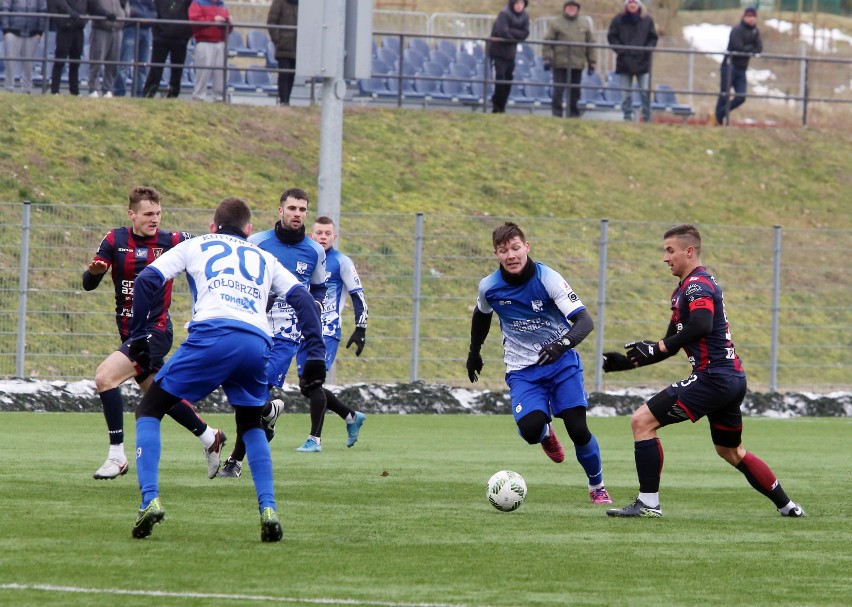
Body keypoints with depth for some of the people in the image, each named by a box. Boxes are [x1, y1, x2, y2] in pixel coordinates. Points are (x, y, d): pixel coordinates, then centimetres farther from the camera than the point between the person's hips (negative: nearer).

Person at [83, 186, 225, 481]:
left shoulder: (172, 241, -8)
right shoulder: (115, 240, 1)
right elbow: (88, 284, -1)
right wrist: (93, 271, -24)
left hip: (155, 331, -6)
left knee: (105, 377, -22)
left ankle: (116, 455, -15)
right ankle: (210, 437, 41)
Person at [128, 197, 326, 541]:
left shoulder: (195, 246, 25)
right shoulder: (264, 259, 31)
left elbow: (147, 280, 14)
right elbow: (302, 299, 20)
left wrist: (138, 338, 17)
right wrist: (316, 356, 14)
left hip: (211, 335, -3)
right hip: (257, 343, 3)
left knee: (149, 411, 12)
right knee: (251, 426, 27)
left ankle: (150, 500, -7)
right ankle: (268, 509, 8)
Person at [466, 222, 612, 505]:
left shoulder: (548, 279, -18)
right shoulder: (489, 287, -8)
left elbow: (584, 320, -25)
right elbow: (481, 314, 18)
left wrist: (563, 343, -43)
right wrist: (474, 352, 26)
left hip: (561, 362, -2)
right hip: (523, 370, 2)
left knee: (578, 429, -13)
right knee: (530, 429, -23)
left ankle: (597, 487, 14)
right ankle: (546, 434, 17)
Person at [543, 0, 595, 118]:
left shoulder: (585, 24, 13)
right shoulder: (556, 23, 3)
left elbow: (590, 44, 16)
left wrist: (591, 63, 12)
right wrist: (547, 58, -10)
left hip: (577, 64, 3)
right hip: (560, 64, -3)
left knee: (575, 91, 7)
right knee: (558, 91, -6)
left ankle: (573, 113, 15)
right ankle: (556, 113, -1)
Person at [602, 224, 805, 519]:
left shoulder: (697, 284, -10)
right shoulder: (684, 289, 21)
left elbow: (702, 326, -29)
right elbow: (672, 345, 27)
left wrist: (658, 347, -25)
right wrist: (630, 361, 18)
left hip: (713, 377, -11)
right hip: (732, 377, 11)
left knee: (643, 420, -12)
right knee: (732, 452, 26)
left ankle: (648, 503, -13)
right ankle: (787, 506, 32)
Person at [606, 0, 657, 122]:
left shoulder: (647, 20, 6)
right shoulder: (618, 20, 4)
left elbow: (653, 38, 9)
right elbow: (612, 37, 4)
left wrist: (647, 50, -7)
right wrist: (620, 50, -10)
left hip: (643, 61, -1)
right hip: (624, 61, 1)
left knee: (645, 92, -6)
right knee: (625, 93, 2)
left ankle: (647, 118, -1)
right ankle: (627, 117, 8)